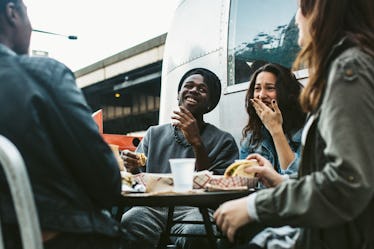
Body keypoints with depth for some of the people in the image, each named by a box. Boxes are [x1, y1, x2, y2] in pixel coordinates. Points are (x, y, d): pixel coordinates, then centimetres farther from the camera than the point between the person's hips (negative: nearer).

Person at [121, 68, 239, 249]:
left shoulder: (223, 141, 10)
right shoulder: (154, 134, 21)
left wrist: (197, 143, -11)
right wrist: (132, 167, -7)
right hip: (153, 206, 2)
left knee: (196, 233, -37)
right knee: (123, 226, -32)